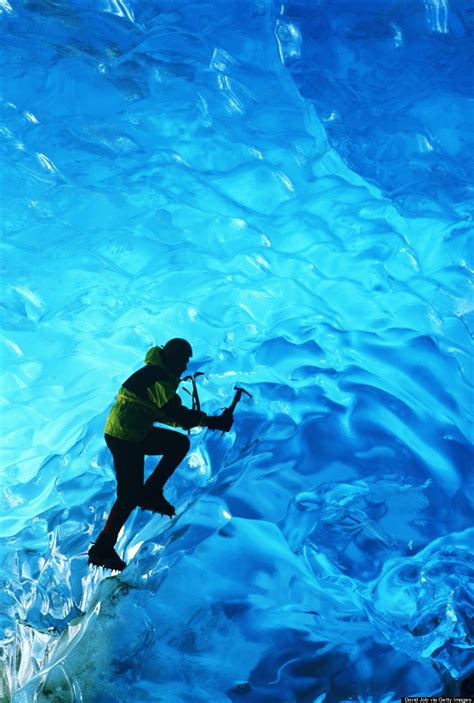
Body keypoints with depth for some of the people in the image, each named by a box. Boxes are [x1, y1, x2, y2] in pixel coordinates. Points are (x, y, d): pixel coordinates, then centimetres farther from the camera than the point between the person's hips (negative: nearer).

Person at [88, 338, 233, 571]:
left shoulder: (158, 374, 15)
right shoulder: (157, 377, -17)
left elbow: (161, 411, 21)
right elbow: (174, 412, -24)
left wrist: (190, 420, 11)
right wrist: (211, 421, -21)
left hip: (134, 433, 10)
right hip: (125, 437, -10)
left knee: (180, 443, 11)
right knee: (129, 495, -4)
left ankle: (150, 492, 9)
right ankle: (102, 548, 6)